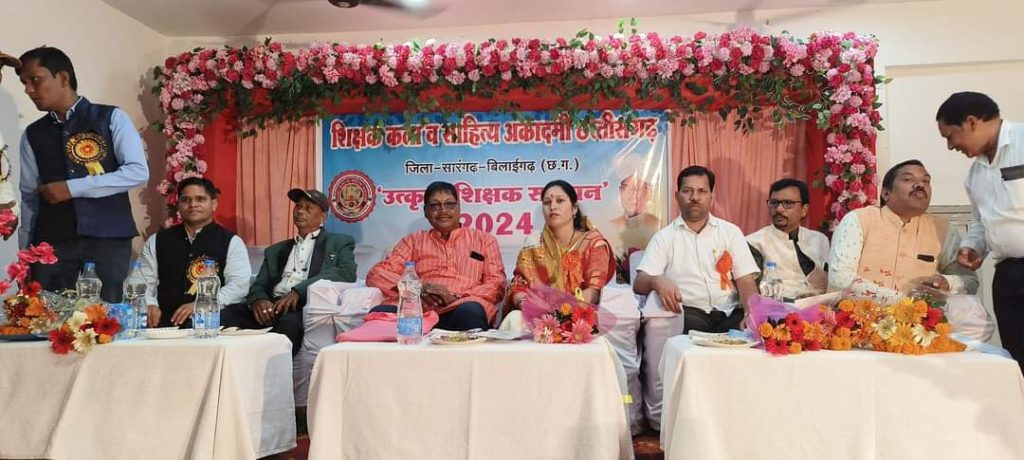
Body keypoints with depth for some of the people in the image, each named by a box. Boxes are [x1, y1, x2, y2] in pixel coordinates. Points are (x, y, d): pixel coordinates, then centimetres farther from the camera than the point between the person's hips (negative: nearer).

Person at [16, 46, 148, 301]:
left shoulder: (111, 118, 1)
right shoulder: (33, 135, 13)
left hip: (108, 238, -3)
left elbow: (138, 172, -9)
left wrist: (73, 188, -11)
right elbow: (30, 196, 14)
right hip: (51, 242, 3)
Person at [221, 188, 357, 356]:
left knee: (290, 321, -38)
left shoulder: (340, 243, 15)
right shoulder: (275, 250, 29)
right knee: (225, 315, -24)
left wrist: (298, 292, -16)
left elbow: (347, 273, -4)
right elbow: (258, 285, 19)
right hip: (271, 306, 4)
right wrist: (258, 300, -8)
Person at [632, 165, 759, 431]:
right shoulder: (665, 237, 14)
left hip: (728, 314, 1)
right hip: (685, 314, -1)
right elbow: (639, 284, 3)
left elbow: (746, 281, 8)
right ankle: (662, 422, -22)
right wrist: (657, 282, -22)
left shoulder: (730, 232, 17)